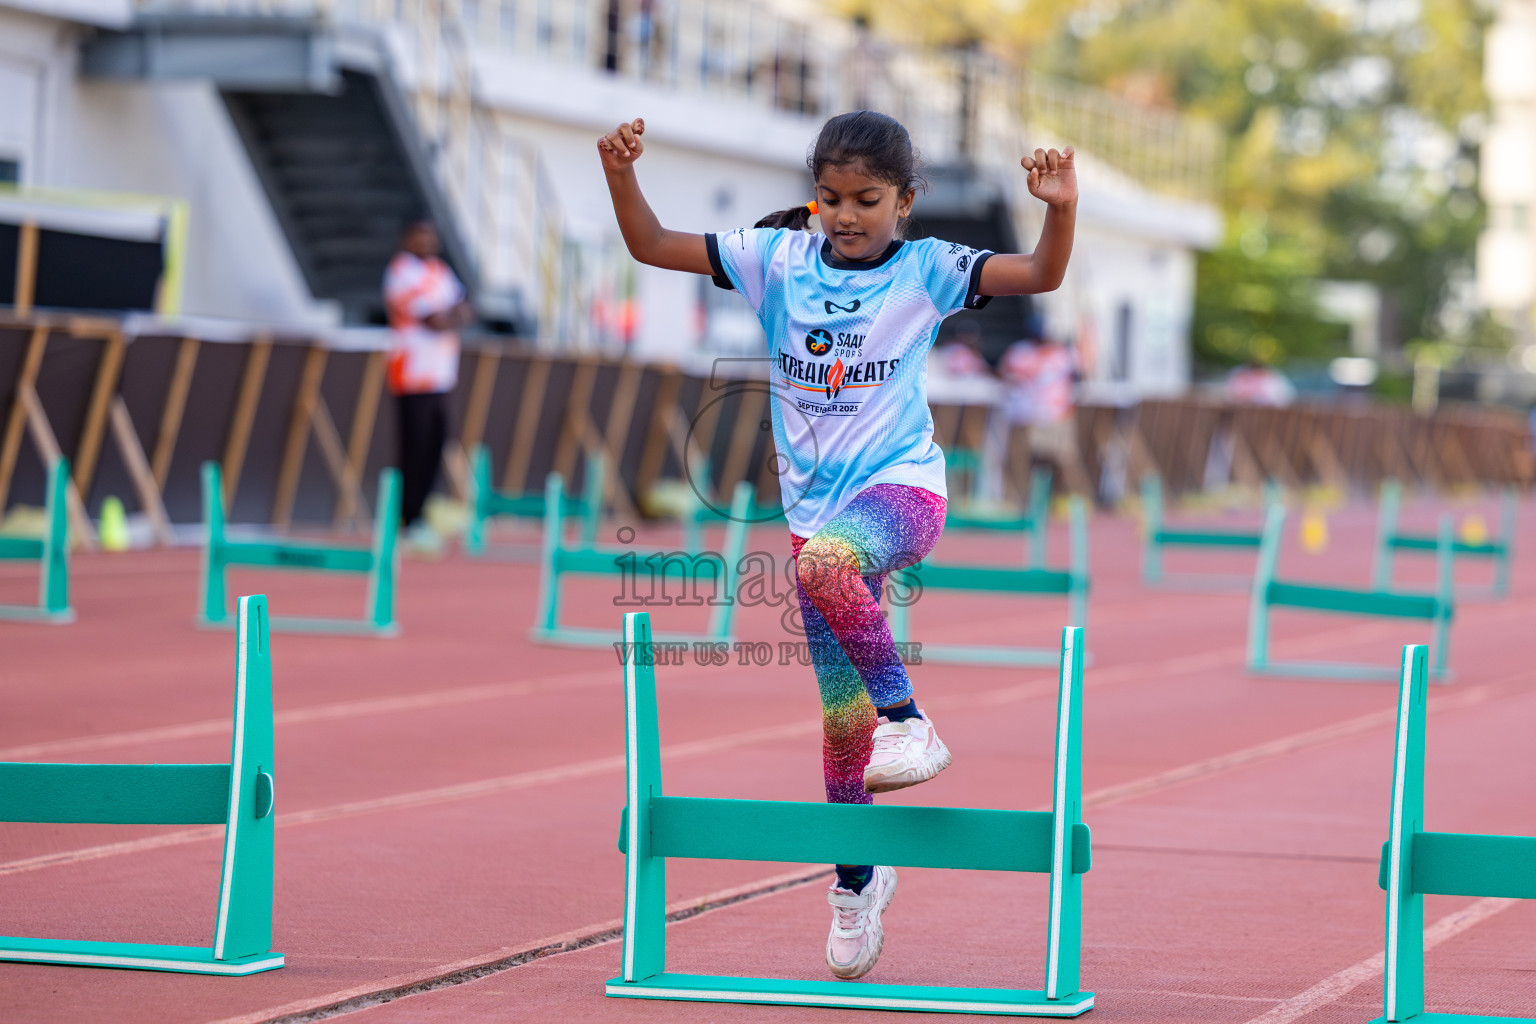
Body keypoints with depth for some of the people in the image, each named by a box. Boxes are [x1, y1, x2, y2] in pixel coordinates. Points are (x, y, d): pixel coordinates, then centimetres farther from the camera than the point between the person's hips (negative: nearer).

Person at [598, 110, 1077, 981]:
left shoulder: (925, 270, -5)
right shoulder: (778, 258, 3)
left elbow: (1042, 275, -16)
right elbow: (652, 247, 3)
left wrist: (1062, 210, -34)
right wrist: (621, 173, -13)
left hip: (902, 484, -4)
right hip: (816, 503, 4)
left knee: (826, 559, -39)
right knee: (841, 717, 6)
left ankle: (908, 717, -25)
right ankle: (858, 878, 24)